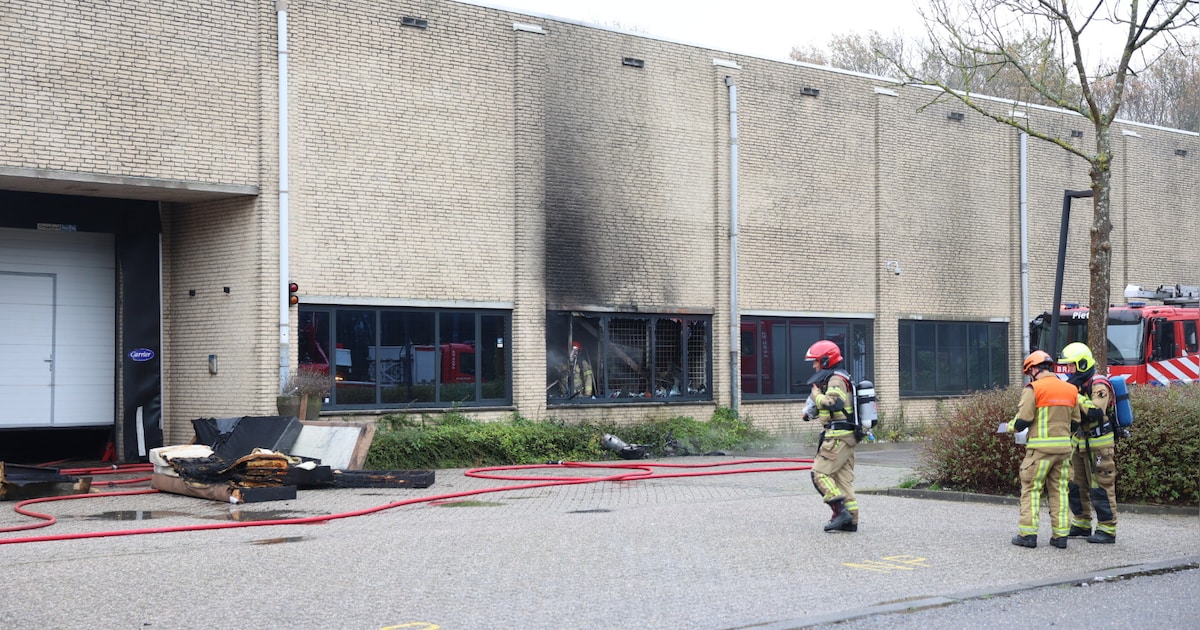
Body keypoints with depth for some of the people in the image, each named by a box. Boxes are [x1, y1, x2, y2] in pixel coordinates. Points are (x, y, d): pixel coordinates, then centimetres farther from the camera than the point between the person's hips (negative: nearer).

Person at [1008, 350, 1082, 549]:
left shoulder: (1034, 389, -8)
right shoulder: (1070, 390, 11)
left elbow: (1023, 420, -11)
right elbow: (1075, 422, 15)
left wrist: (1011, 426, 9)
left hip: (1040, 447, -5)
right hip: (1064, 446, 5)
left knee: (1031, 489, 2)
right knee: (1059, 490, 10)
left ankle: (1027, 533, 0)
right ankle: (1060, 535, 9)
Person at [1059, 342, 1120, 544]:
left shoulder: (1098, 385, -16)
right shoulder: (1076, 384, 11)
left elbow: (1096, 413, -29)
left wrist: (1078, 397, -27)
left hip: (1098, 445, -9)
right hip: (1080, 444, 9)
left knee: (1101, 488, -5)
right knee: (1076, 485, 12)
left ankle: (1107, 530, 0)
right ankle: (1081, 525, 22)